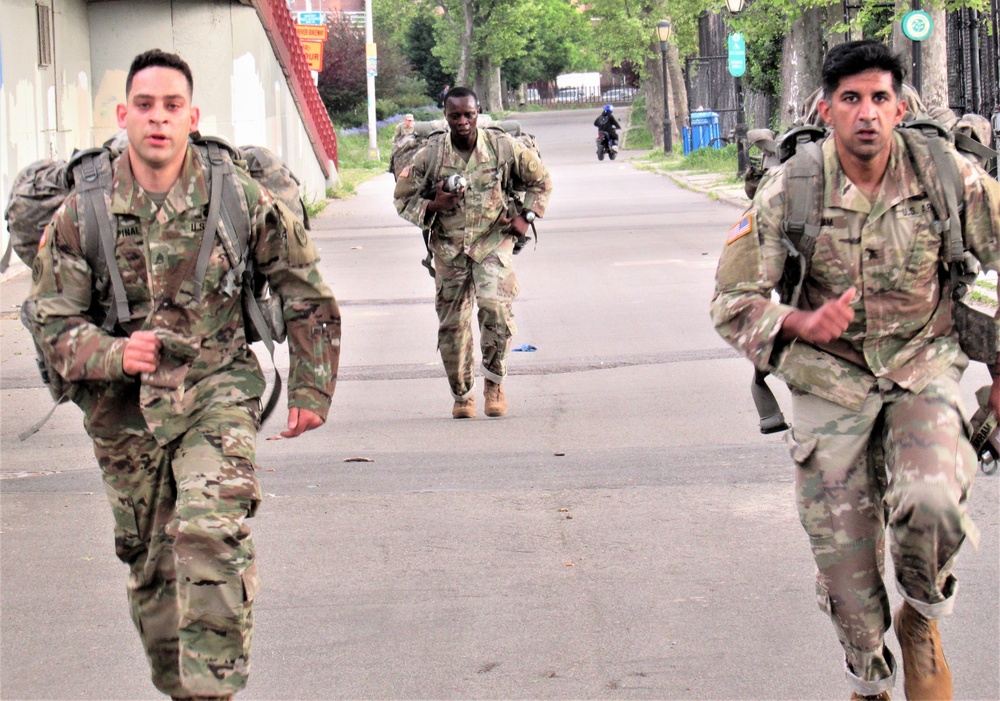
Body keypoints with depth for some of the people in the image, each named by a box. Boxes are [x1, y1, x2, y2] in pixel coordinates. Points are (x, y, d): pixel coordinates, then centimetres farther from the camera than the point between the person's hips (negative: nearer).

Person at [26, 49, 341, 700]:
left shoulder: (242, 199, -5)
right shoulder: (82, 213, -4)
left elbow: (308, 296, 7)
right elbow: (54, 323, -4)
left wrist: (311, 390, 8)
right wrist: (115, 354, -24)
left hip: (217, 390, -2)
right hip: (124, 408, 2)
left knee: (210, 532, -25)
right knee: (148, 560, 11)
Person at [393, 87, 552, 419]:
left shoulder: (503, 147, -5)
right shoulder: (429, 155, -5)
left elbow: (539, 179, 11)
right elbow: (403, 198, 4)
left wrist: (525, 216, 0)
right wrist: (432, 206, -15)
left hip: (493, 240, -1)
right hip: (448, 247, 1)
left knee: (496, 304, -23)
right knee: (452, 324, 2)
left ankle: (495, 382, -3)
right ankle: (462, 395, 22)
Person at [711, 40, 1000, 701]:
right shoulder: (789, 191, -11)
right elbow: (733, 301, -6)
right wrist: (802, 324, -26)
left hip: (923, 373, 0)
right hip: (830, 382, 1)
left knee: (931, 501, -28)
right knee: (844, 561, 2)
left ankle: (923, 613, 6)